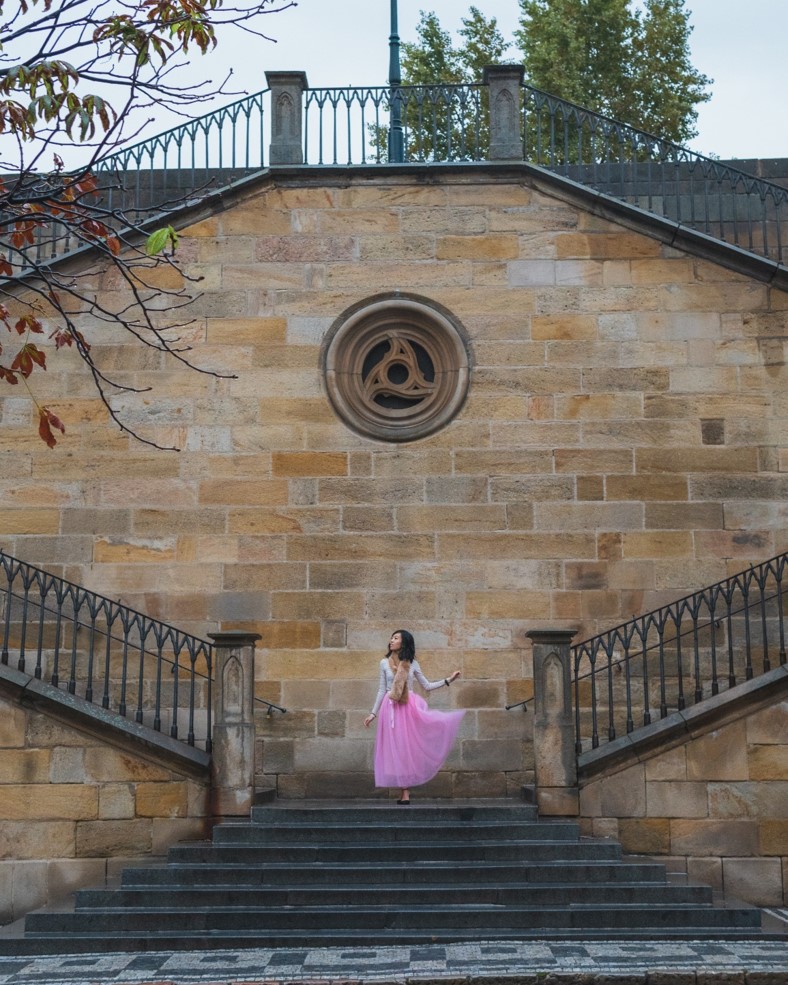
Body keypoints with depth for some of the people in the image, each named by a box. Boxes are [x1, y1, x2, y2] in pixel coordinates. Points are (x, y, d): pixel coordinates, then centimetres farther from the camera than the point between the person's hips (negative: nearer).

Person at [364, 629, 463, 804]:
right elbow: (381, 690, 11)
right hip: (391, 708, 0)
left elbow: (427, 686, 12)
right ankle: (404, 791, 0)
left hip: (409, 708, 0)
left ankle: (406, 790, 0)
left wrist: (448, 680, 3)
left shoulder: (412, 664, 7)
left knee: (408, 746, -3)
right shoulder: (385, 663, 7)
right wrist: (373, 713, 9)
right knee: (395, 748, -2)